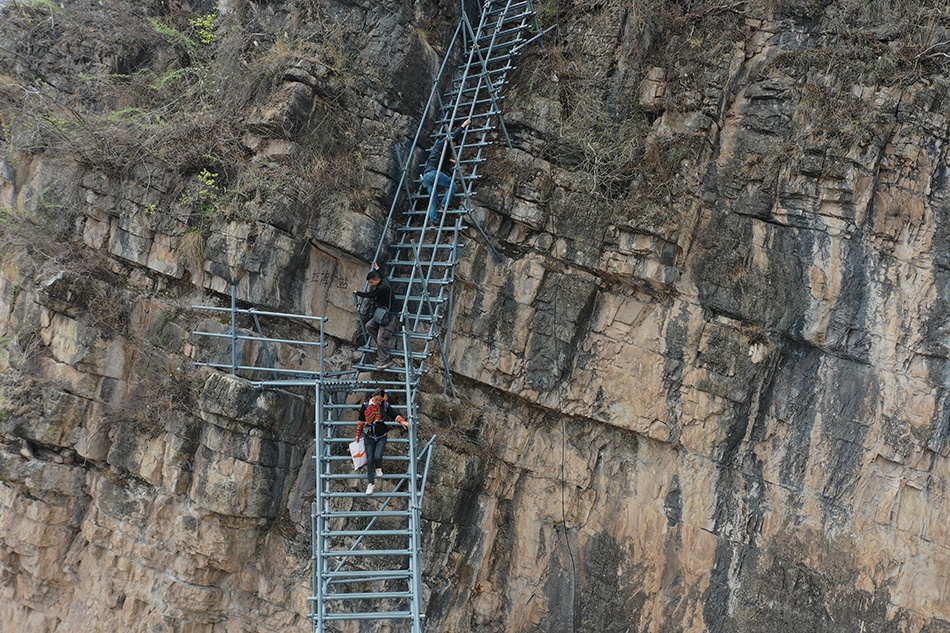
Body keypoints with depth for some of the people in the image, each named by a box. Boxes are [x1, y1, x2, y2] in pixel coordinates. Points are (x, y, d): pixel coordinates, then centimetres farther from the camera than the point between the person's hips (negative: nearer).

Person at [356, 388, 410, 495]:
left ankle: (378, 468, 23)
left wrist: (402, 421, -28)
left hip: (381, 437, -1)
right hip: (369, 437, 1)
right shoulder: (366, 406, -2)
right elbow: (361, 420, 7)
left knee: (377, 456, -16)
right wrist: (358, 434, 12)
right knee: (370, 459, -1)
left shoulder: (385, 406, -3)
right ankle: (371, 484, 10)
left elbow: (394, 415, -8)